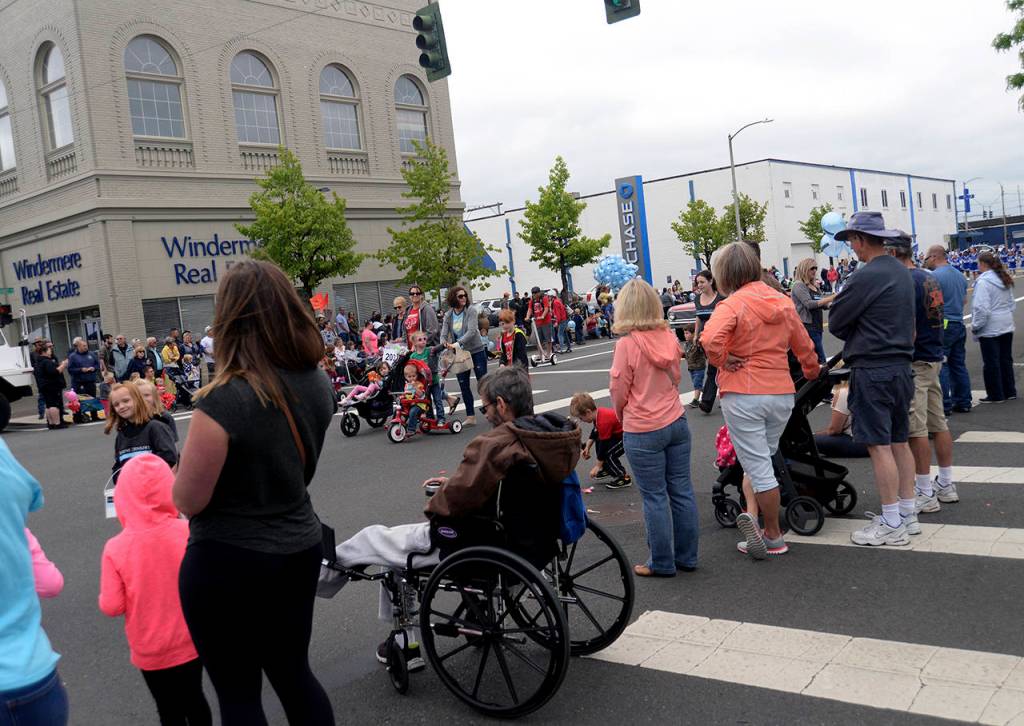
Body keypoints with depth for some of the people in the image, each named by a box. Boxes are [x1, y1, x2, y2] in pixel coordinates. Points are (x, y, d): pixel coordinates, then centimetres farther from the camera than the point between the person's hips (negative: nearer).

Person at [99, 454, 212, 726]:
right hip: (190, 642, 1)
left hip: (151, 650, -1)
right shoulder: (189, 533, -18)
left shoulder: (115, 548, -20)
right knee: (194, 697, 23)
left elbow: (111, 607, -16)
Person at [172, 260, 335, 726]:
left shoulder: (224, 400, -25)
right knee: (294, 674, 22)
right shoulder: (316, 383, -2)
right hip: (299, 548, 7)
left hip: (229, 563, -6)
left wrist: (189, 462, 2)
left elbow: (187, 500, -15)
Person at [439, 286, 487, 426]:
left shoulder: (471, 311, -11)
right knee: (464, 386, 6)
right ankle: (470, 417, 14)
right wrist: (444, 343, -29)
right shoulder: (448, 315, 1)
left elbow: (472, 331, -24)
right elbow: (444, 334, -5)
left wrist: (457, 343, -36)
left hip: (476, 351, -4)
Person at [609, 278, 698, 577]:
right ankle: (687, 556, 23)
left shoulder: (627, 344, -16)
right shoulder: (668, 336, 0)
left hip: (642, 431, -5)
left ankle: (662, 563, 15)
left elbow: (619, 390, -9)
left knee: (654, 497, 4)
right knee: (682, 491, 12)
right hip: (676, 422, 6)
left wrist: (622, 416, 11)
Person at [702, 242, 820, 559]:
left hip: (743, 395, -5)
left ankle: (774, 537, 8)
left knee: (758, 466, 3)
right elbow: (804, 346, 18)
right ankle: (753, 514, 5)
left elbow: (710, 339, -30)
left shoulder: (732, 304, -11)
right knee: (761, 460, 20)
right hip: (782, 393, 6)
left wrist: (722, 361, -10)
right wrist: (813, 373, 37)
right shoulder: (782, 301, 8)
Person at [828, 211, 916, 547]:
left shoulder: (866, 276, -17)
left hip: (873, 371, -9)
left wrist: (853, 339, 8)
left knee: (879, 445, -4)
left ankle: (891, 525, 0)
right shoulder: (902, 272, 13)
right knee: (899, 441, 15)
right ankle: (907, 512, 23)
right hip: (901, 365, 9)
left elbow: (835, 323, -10)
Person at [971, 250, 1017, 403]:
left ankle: (996, 395, 8)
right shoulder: (1005, 279, 9)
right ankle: (1009, 392, 23)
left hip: (990, 329, -8)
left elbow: (982, 308, -21)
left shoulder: (983, 281, -18)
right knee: (1006, 359, 16)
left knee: (991, 362, 2)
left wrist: (975, 326, -11)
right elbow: (1012, 303, 16)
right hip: (1007, 326, 8)